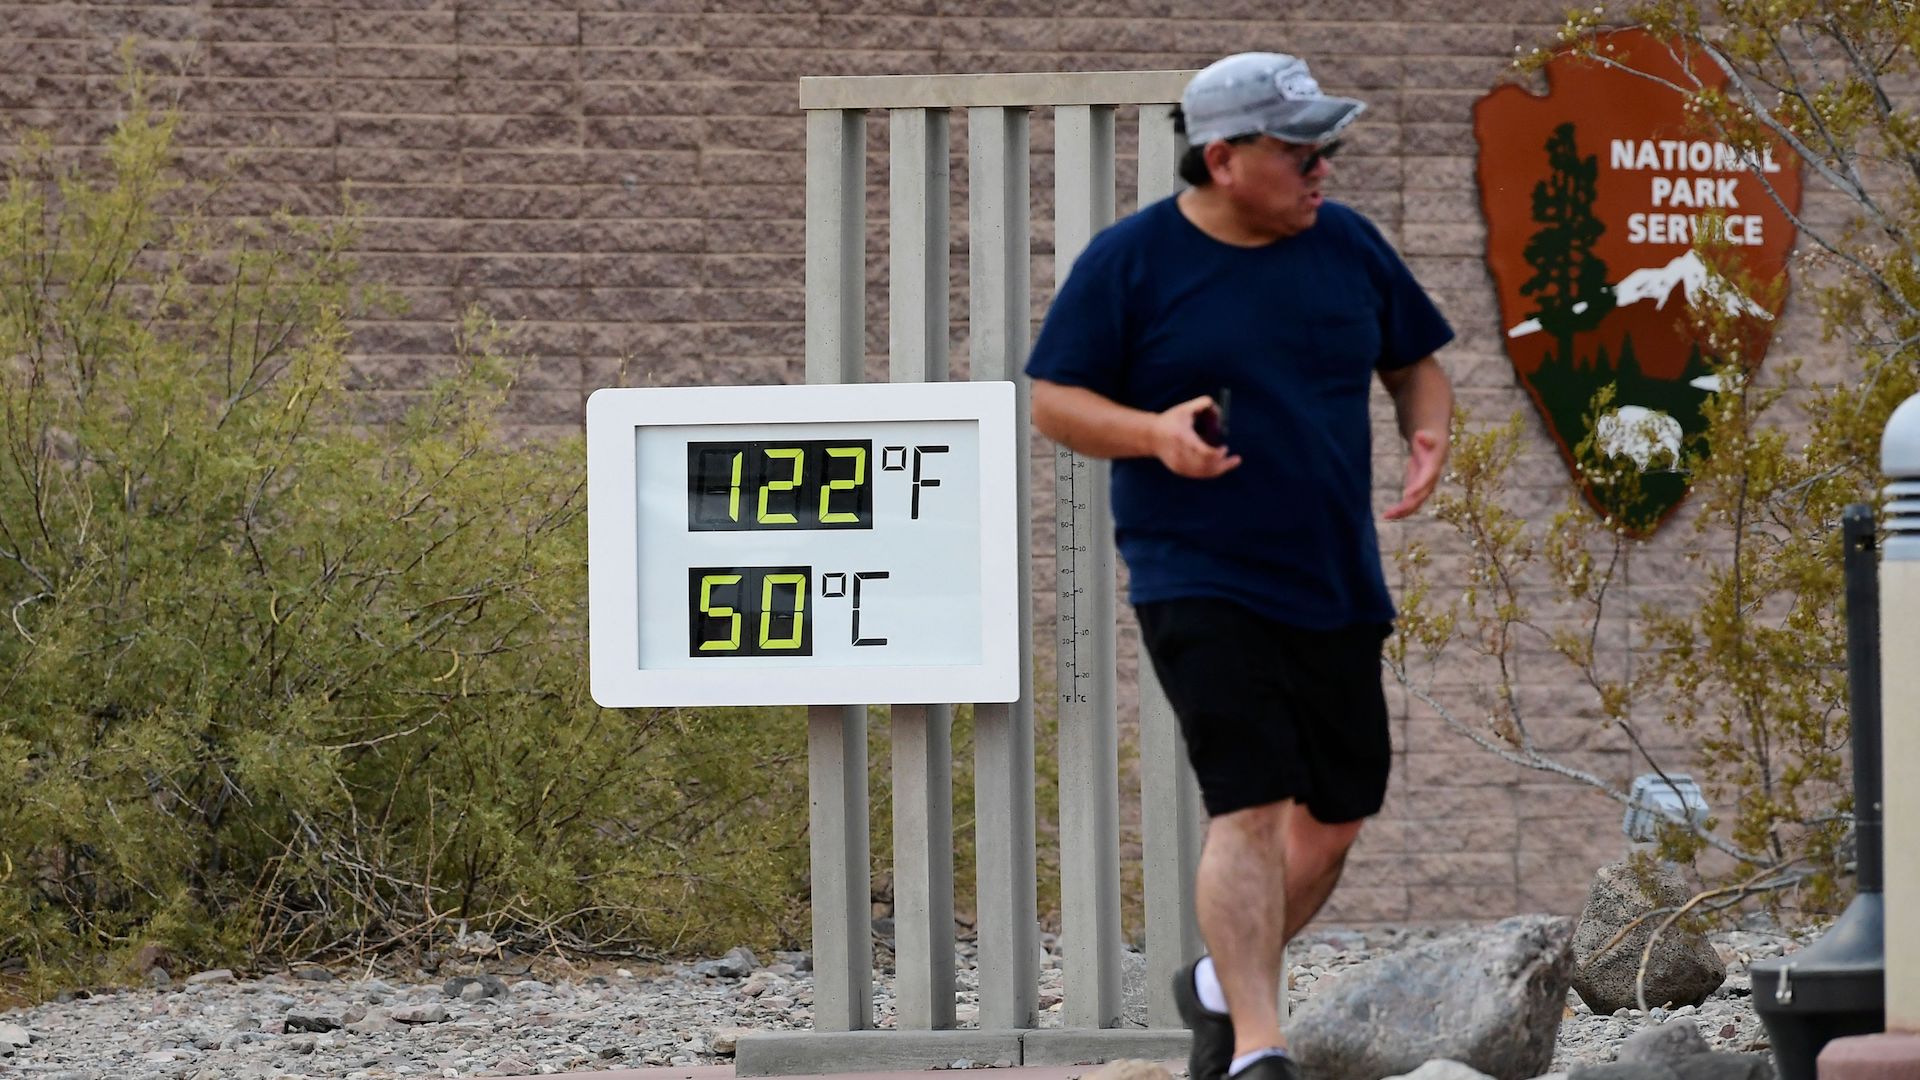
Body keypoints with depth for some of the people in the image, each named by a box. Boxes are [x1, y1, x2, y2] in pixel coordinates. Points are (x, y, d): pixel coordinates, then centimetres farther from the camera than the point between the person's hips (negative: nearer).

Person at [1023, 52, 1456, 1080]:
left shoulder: (1348, 245, 6)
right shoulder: (1129, 260, -6)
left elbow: (1415, 364, 18)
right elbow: (1052, 402, -2)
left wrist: (1430, 435, -4)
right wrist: (1155, 433, -21)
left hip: (1336, 582, 6)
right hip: (1200, 583, -6)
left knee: (1335, 816, 11)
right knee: (1251, 805, -18)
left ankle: (1222, 985, 35)